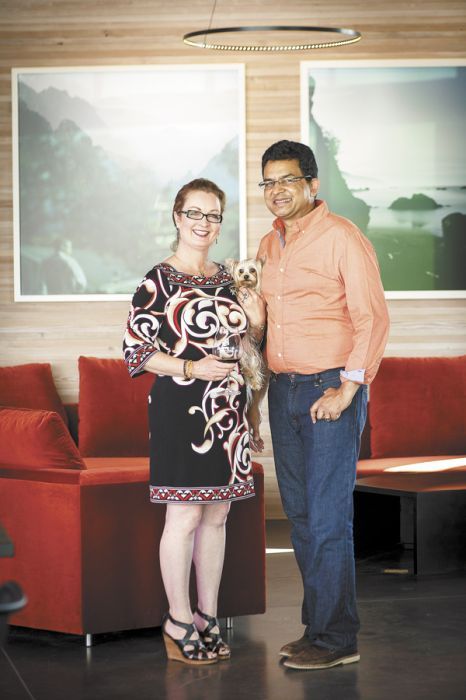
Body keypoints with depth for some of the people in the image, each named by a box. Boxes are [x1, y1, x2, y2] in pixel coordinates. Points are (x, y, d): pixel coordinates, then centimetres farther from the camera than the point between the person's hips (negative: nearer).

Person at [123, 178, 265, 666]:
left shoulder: (228, 279, 12)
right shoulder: (158, 281, -7)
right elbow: (136, 348, -10)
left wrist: (254, 325, 1)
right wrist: (190, 369, -20)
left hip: (226, 409, 6)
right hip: (180, 409, -6)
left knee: (216, 516, 10)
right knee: (184, 516, -4)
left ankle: (208, 616, 19)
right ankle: (179, 621, 7)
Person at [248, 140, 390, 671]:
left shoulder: (341, 237, -8)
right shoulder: (268, 246, 15)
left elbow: (372, 318, -12)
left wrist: (346, 388, -18)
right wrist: (253, 399, 17)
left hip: (330, 391, -7)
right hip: (283, 390, 7)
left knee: (327, 517, -7)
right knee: (299, 514, 10)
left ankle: (335, 639, 0)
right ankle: (316, 628, 18)